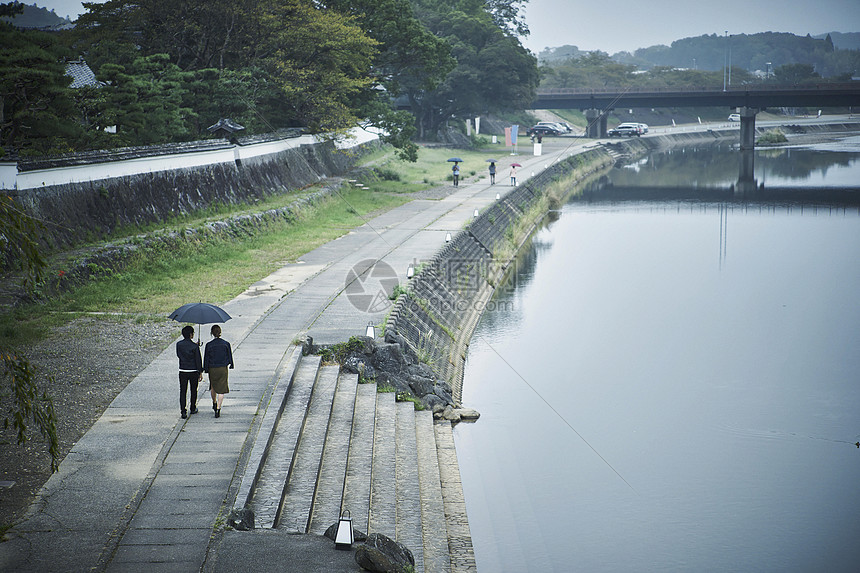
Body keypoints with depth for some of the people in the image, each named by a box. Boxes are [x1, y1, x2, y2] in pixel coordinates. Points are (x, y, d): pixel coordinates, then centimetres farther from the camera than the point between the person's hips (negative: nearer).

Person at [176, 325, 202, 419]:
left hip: (182, 371, 2)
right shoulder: (194, 346, -13)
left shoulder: (179, 344, -4)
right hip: (193, 371, -2)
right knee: (193, 390, 16)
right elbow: (198, 360, -10)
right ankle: (193, 409, 29)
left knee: (182, 391, 3)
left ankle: (183, 411, -6)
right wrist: (200, 372, -2)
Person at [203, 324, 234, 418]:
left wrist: (206, 369, 6)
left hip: (212, 369, 1)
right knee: (221, 389, 2)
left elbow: (206, 358, -5)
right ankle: (218, 409, -9)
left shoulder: (209, 345, -10)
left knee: (213, 386, 25)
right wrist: (231, 364, 20)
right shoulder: (226, 344, -8)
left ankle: (214, 403, 44)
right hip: (223, 369, 0)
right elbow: (229, 356, 2)